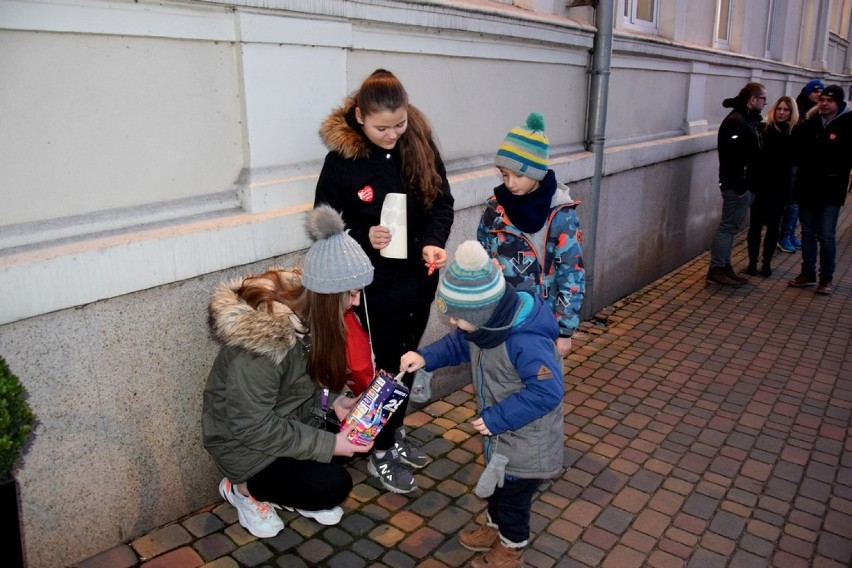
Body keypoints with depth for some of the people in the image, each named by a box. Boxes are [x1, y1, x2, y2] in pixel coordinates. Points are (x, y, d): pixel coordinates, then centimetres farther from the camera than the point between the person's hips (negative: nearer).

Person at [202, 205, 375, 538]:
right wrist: (328, 445, -25)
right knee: (332, 486, -17)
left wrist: (334, 400, -11)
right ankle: (242, 488, 6)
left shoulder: (305, 308, -11)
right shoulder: (262, 336, -35)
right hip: (242, 439, -8)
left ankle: (292, 492, 13)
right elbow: (254, 427, -29)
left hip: (290, 418, 8)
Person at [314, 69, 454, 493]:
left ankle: (396, 434, 42)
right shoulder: (341, 159, -15)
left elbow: (443, 202, 1)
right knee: (386, 365, 8)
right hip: (378, 283, -4)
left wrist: (434, 242, -18)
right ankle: (381, 454, 29)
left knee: (407, 360, 19)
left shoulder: (420, 143, -5)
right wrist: (364, 239, -25)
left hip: (421, 278, 5)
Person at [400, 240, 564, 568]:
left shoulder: (527, 342, -38)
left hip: (526, 440, -8)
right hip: (500, 430, 8)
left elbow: (547, 392, -35)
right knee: (496, 481, 28)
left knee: (513, 493, 15)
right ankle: (494, 527, 54)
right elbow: (459, 345, 6)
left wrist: (497, 418, -31)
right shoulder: (487, 321, -12)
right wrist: (426, 357, -9)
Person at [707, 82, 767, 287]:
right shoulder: (736, 122, -16)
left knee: (730, 227, 13)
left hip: (745, 184, 10)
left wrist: (748, 183, 15)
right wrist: (740, 184, -24)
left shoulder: (747, 120, 16)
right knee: (728, 226, -6)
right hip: (737, 185, -10)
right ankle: (716, 269, 0)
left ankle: (724, 266, 20)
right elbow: (733, 156, -23)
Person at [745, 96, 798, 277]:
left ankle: (766, 263, 14)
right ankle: (752, 262, 10)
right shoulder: (762, 129, -3)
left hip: (780, 186, 1)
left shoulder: (795, 133, 2)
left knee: (773, 225, 8)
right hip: (760, 183, -1)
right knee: (756, 224, 4)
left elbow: (795, 158, -5)